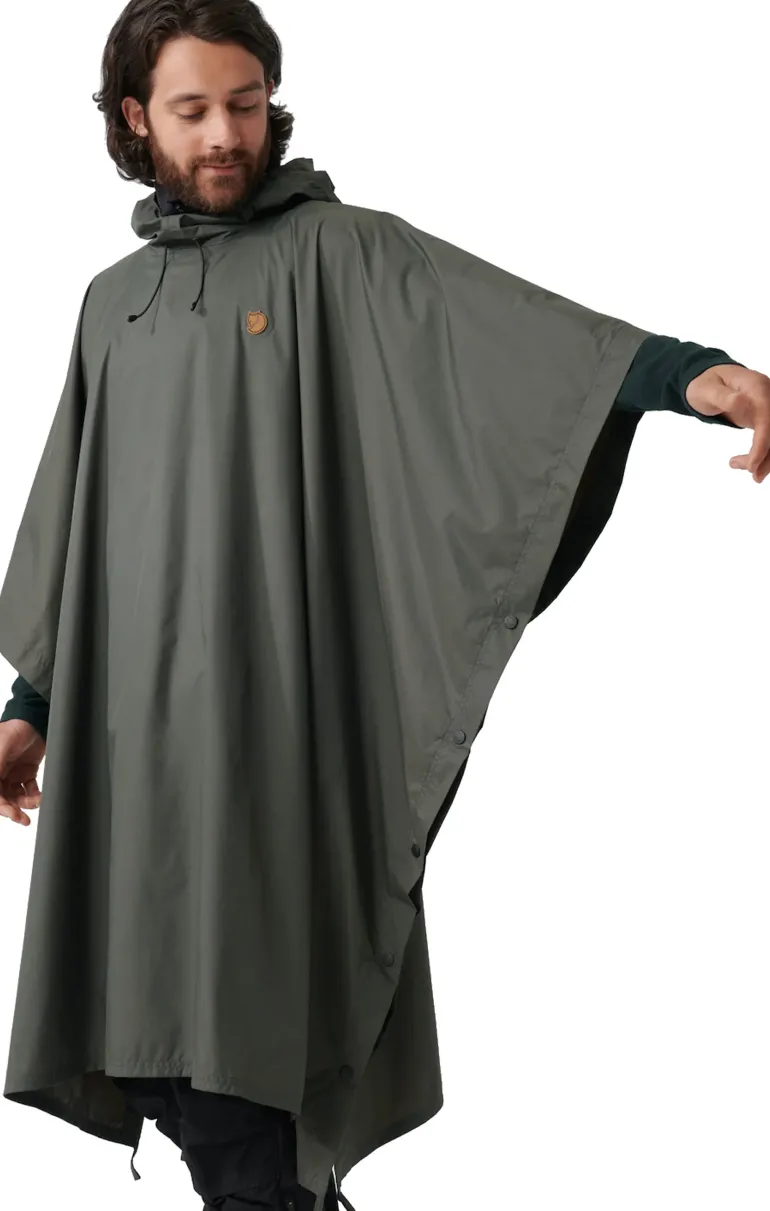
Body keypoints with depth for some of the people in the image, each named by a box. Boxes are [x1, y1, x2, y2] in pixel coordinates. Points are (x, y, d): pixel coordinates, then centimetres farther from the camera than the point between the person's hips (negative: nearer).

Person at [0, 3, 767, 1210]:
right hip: (130, 716, 6)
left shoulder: (338, 252, 0)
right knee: (142, 1025, 9)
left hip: (274, 714, -5)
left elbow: (507, 319, -18)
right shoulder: (114, 299, 16)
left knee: (239, 1032, -5)